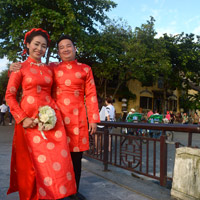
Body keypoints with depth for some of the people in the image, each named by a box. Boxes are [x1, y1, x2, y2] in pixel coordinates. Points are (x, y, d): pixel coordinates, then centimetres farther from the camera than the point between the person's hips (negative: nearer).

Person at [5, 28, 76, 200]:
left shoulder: (48, 69, 14)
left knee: (59, 158, 0)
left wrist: (55, 112, 3)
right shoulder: (21, 67, 1)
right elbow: (9, 95, -2)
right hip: (31, 119, -4)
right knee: (38, 162, -1)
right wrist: (22, 118, -11)